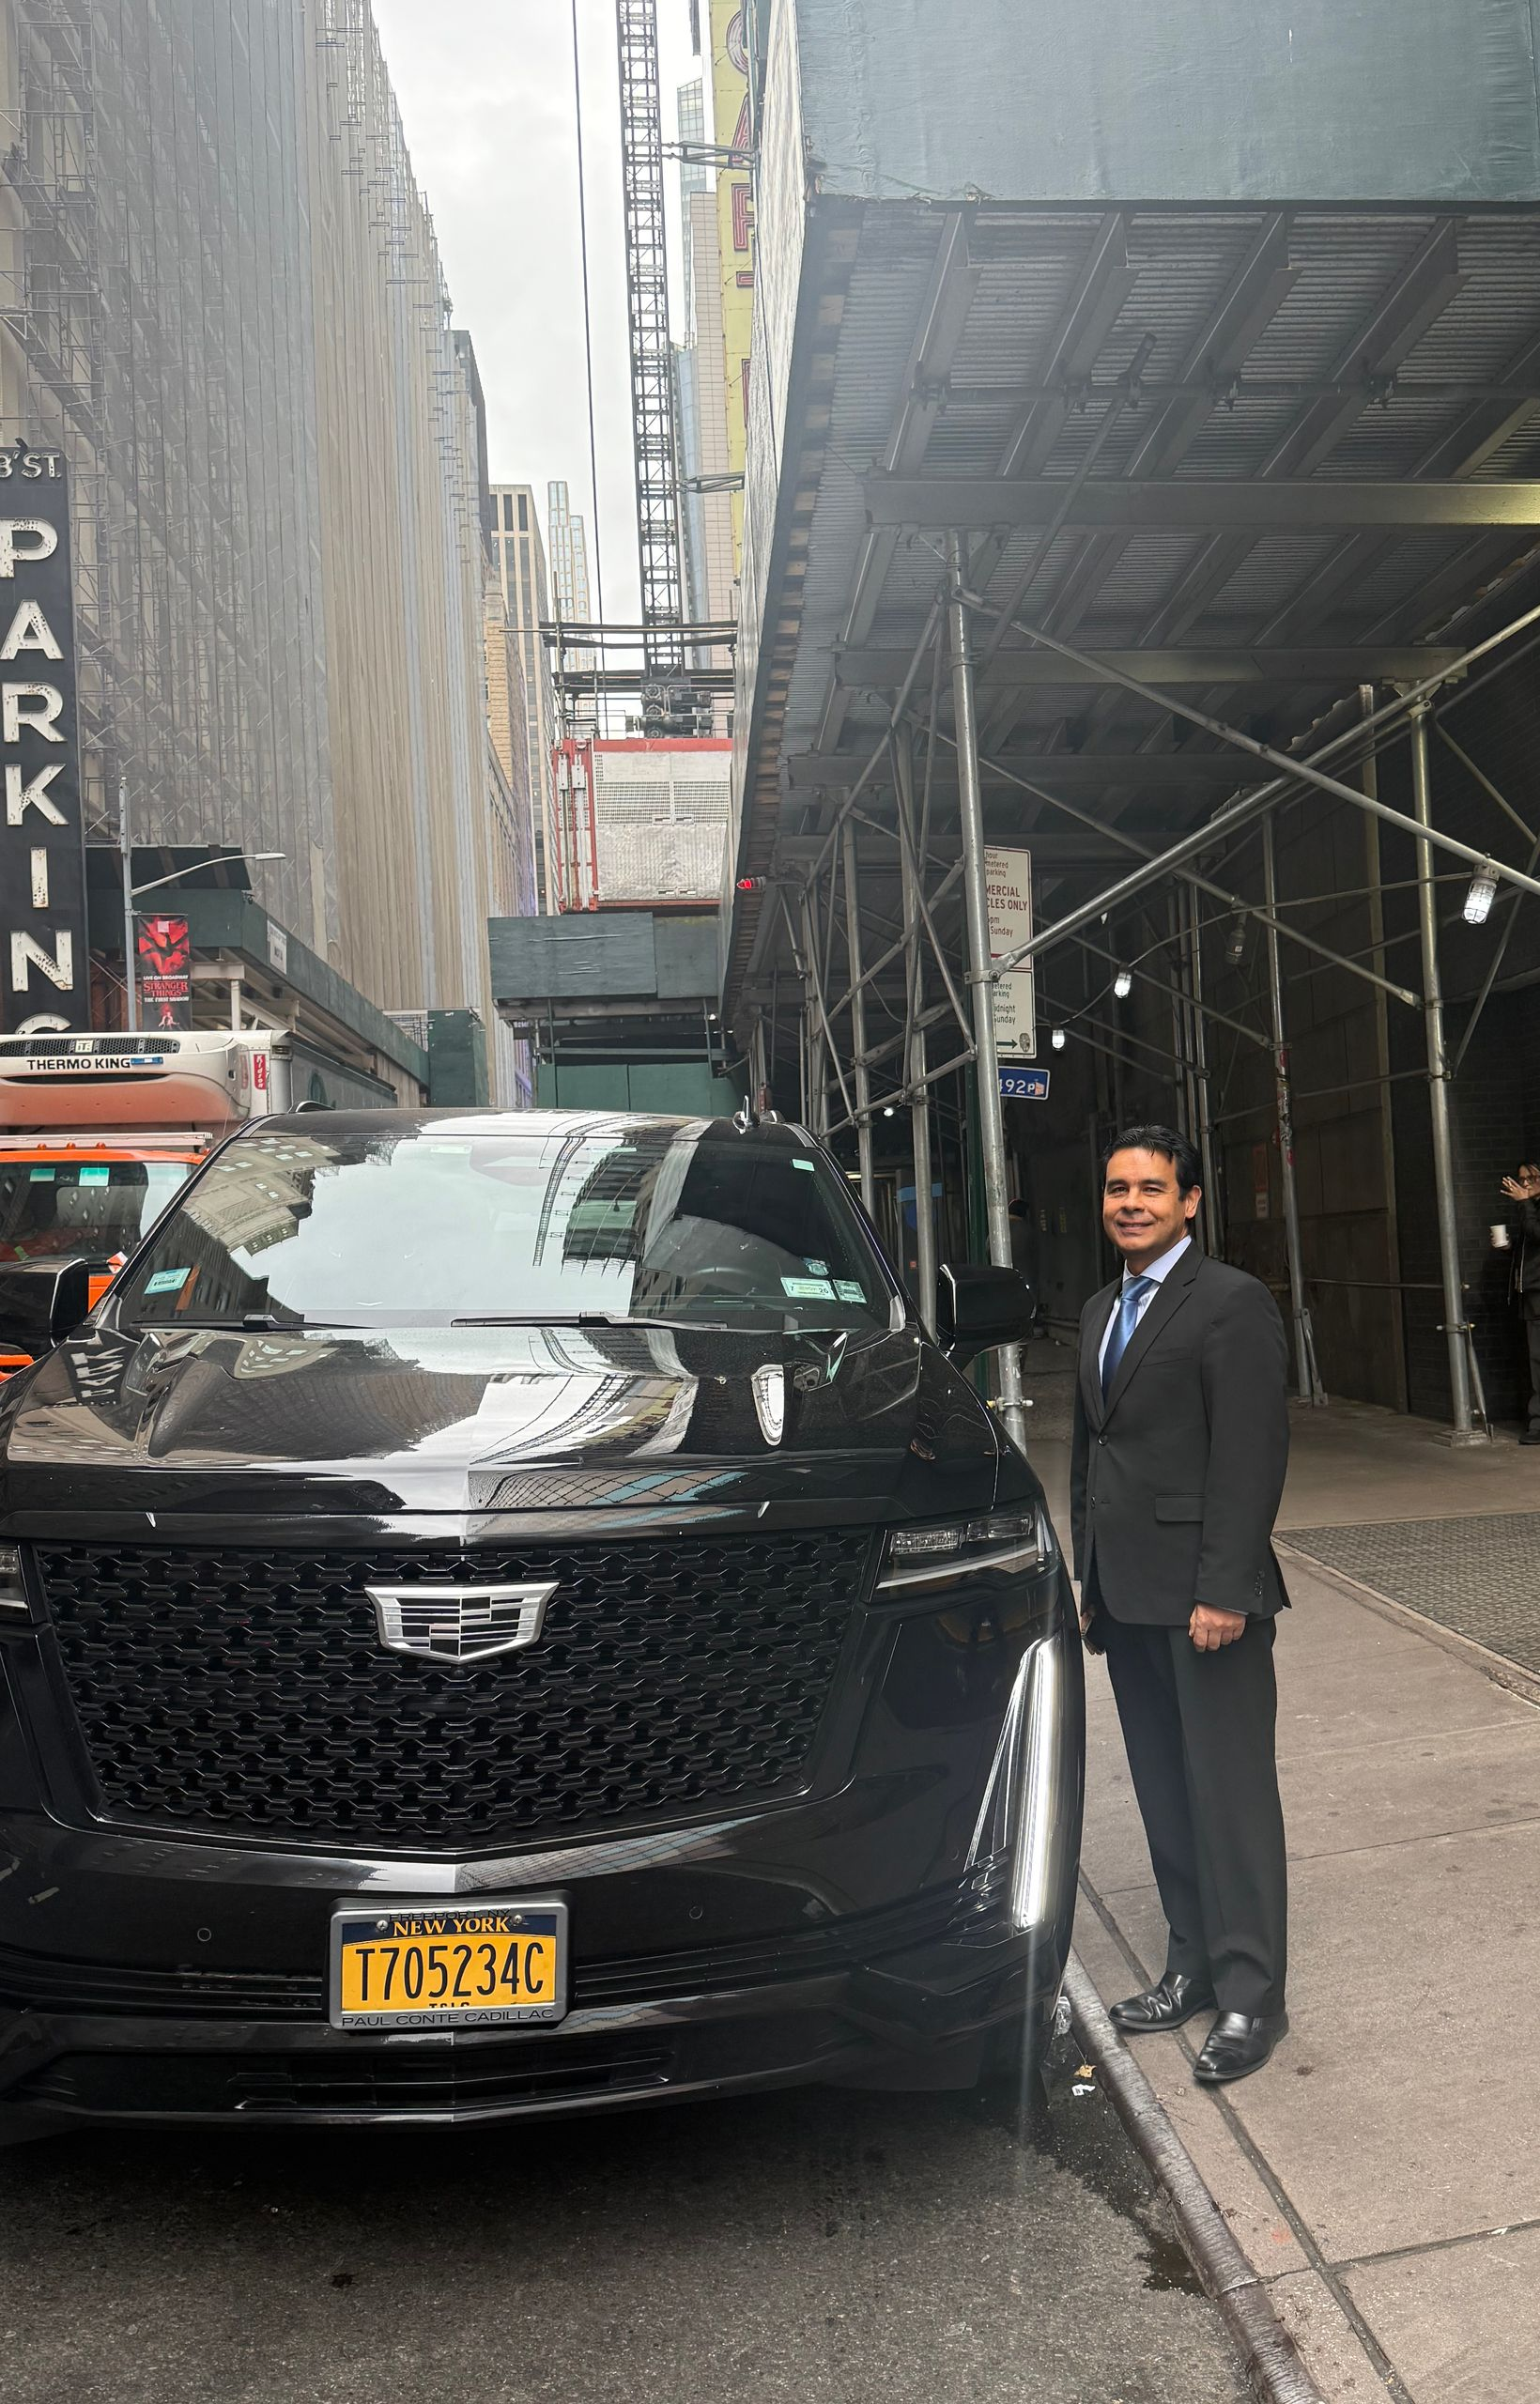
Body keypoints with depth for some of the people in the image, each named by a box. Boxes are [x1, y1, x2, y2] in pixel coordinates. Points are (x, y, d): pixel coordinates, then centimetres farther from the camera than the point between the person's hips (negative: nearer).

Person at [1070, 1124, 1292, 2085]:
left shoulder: (1232, 1303, -10)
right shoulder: (1101, 1312, 16)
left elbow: (1253, 1457, -15)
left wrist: (1224, 1590, -19)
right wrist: (1090, 1574, 16)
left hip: (1203, 1594, -8)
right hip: (1128, 1597, 8)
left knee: (1229, 1791, 1)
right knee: (1165, 1792, 15)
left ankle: (1251, 1991, 13)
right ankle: (1194, 1963, 27)